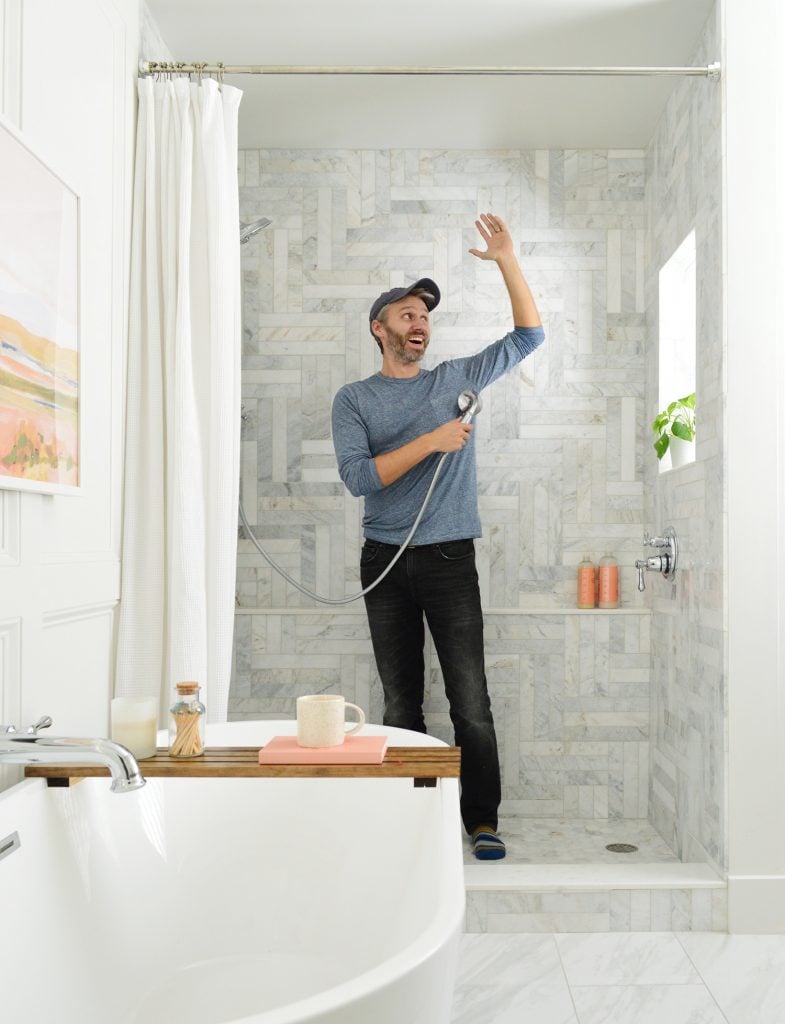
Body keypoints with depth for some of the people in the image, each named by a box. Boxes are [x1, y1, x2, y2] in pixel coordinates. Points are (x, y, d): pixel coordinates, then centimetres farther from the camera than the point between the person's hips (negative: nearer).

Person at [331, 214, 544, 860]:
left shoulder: (456, 379, 11)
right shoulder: (354, 399, 5)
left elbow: (529, 336, 11)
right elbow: (357, 476, -9)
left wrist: (508, 260, 4)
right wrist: (430, 442, -15)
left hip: (450, 557, 0)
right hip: (386, 560, 0)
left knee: (471, 701, -2)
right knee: (401, 703, 8)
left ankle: (483, 821, 9)